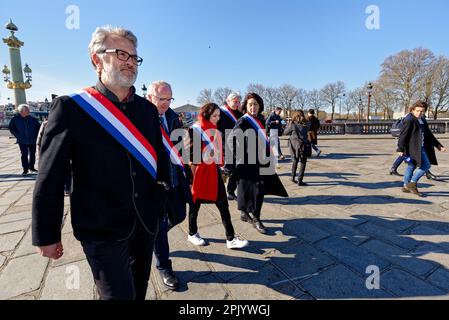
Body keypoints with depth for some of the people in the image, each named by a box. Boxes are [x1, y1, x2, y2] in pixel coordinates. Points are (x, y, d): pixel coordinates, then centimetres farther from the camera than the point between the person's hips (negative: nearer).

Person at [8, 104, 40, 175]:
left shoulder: (33, 119, 0)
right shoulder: (15, 119, -3)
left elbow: (38, 127, 10)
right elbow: (11, 129, 4)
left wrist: (36, 135, 3)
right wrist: (18, 136, -5)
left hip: (32, 140, 2)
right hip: (22, 141, -2)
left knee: (32, 154, 11)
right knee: (24, 155, -2)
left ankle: (31, 167, 26)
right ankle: (25, 170, 6)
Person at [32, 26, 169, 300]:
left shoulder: (148, 108, 3)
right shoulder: (71, 107, -9)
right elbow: (51, 177, -8)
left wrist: (159, 201, 2)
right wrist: (47, 235, -4)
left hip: (146, 222, 5)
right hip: (102, 229, -4)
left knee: (140, 288, 24)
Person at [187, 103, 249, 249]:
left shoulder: (215, 130, 10)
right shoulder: (195, 129, -11)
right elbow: (191, 154, -12)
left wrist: (220, 167, 16)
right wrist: (192, 175, -13)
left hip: (214, 171, 7)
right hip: (199, 172, -7)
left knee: (223, 204, 4)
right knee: (196, 203, 10)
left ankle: (231, 239, 14)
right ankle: (192, 233, 31)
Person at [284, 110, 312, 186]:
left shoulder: (292, 124, -5)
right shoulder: (306, 124, -4)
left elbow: (285, 132, 4)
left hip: (294, 145, 2)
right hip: (303, 145, -2)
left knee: (295, 161, 20)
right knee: (303, 163, 5)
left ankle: (293, 177, 29)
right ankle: (300, 180, 3)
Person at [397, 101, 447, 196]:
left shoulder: (422, 121, 17)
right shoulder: (409, 120, -12)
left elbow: (429, 135, 22)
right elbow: (403, 135, -17)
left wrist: (439, 146, 20)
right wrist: (400, 149, -22)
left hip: (421, 148, 9)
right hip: (414, 148, -9)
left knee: (411, 166, 12)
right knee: (426, 165, -11)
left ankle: (406, 186, 19)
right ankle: (412, 183, -2)